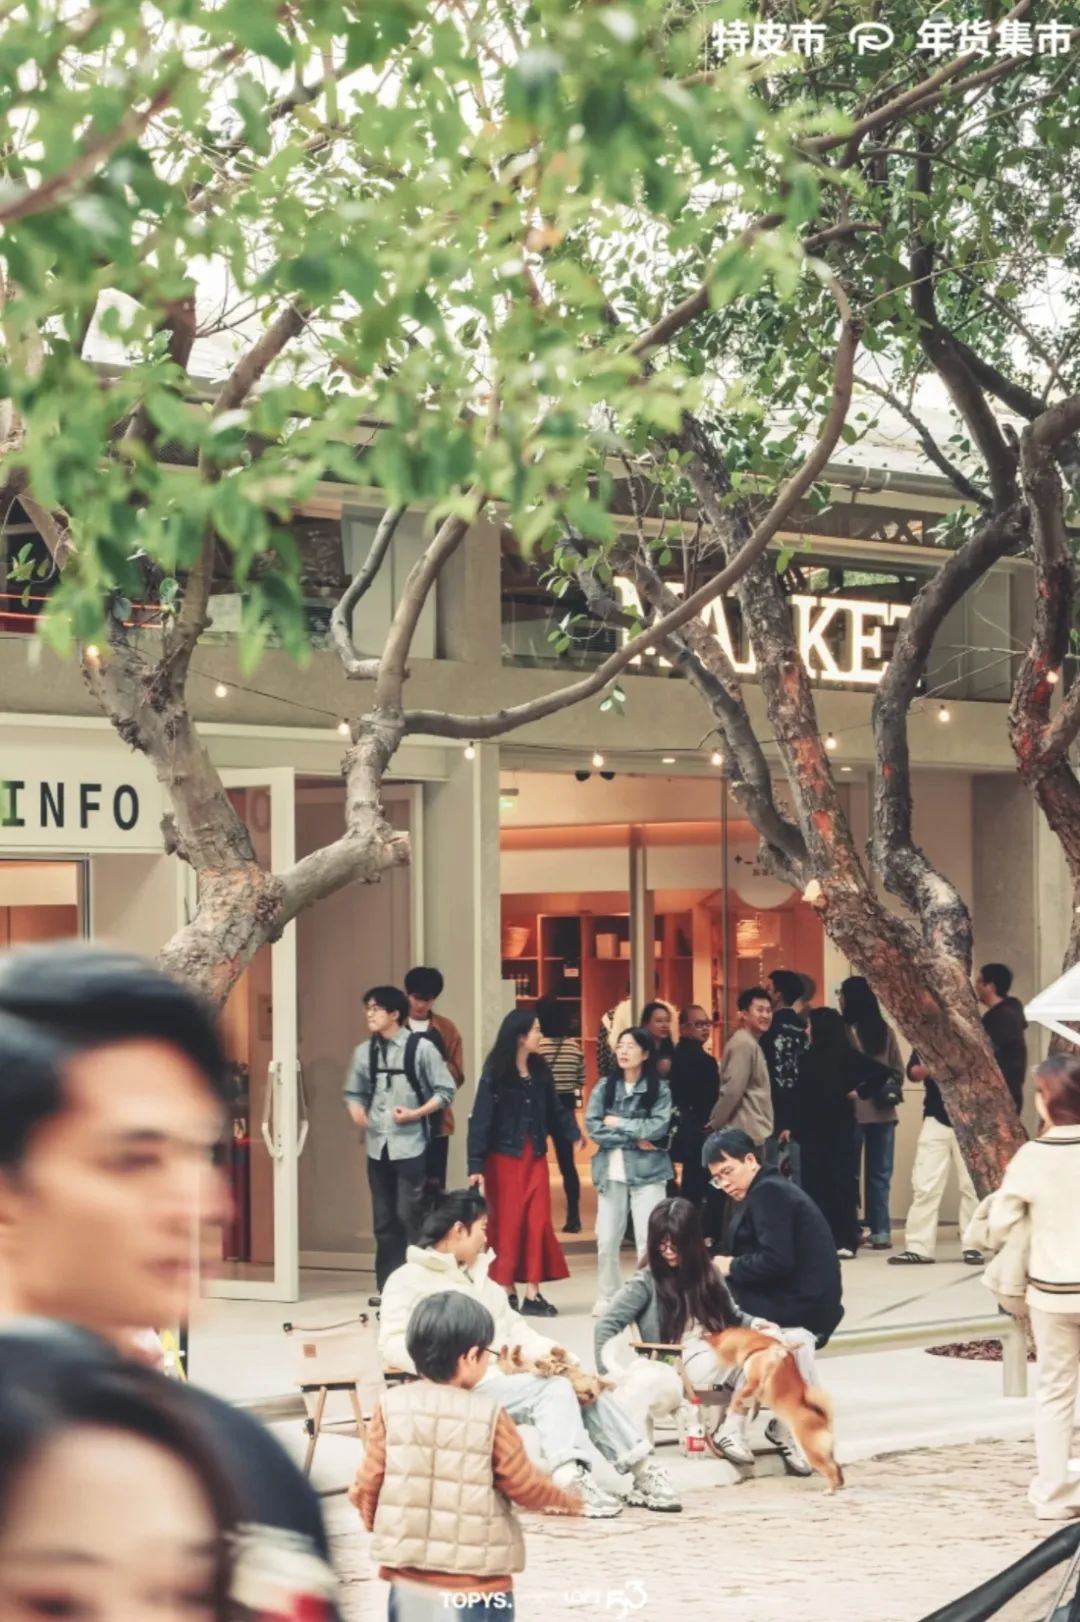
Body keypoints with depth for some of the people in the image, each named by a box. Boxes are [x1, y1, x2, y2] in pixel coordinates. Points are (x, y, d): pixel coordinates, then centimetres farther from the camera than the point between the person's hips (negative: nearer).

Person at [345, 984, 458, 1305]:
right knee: (384, 1218, 10)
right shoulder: (364, 1052, 7)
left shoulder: (421, 1048, -6)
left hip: (410, 1145, -5)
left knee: (409, 1215, -6)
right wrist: (359, 1115, -6)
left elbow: (445, 1091, -5)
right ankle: (387, 1286, 18)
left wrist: (415, 1114, -15)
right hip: (377, 1146, 5)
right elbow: (354, 1093, 15)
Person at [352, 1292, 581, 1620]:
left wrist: (374, 1522, 24)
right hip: (477, 1582, -3)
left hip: (408, 1579, 3)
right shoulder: (488, 1415, -12)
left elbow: (368, 1483, 2)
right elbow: (524, 1485, -4)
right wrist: (562, 1498, 18)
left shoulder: (392, 1407, -4)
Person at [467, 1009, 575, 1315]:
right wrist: (476, 1165, -16)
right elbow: (481, 1119, -12)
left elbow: (554, 1110, 9)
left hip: (535, 1157, 5)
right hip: (504, 1157, -5)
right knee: (507, 1224, 0)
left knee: (538, 1223, 1)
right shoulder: (495, 1073, -11)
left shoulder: (540, 1069, 4)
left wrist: (574, 1135, -6)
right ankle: (504, 1293, 9)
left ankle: (532, 1294, 6)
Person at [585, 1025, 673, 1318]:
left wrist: (618, 1123, -8)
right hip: (611, 1172, 2)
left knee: (648, 1239, -7)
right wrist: (634, 1139, -10)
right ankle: (607, 1297, 18)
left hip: (647, 1171, -2)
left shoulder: (660, 1090, 1)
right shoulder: (604, 1087, 6)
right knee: (607, 1240, 5)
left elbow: (658, 1128, -12)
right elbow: (593, 1128, -4)